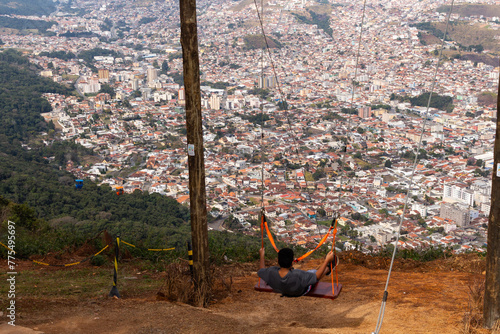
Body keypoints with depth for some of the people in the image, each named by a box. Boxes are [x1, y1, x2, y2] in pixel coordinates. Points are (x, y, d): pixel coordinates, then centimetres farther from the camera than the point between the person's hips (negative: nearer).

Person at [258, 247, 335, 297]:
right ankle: (328, 268, 54)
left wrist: (262, 256, 3)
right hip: (301, 292, -3)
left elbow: (261, 271, -12)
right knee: (315, 272, 21)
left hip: (281, 290, 3)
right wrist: (327, 260, -24)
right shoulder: (298, 276, -48)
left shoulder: (271, 273, -37)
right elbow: (317, 276, -31)